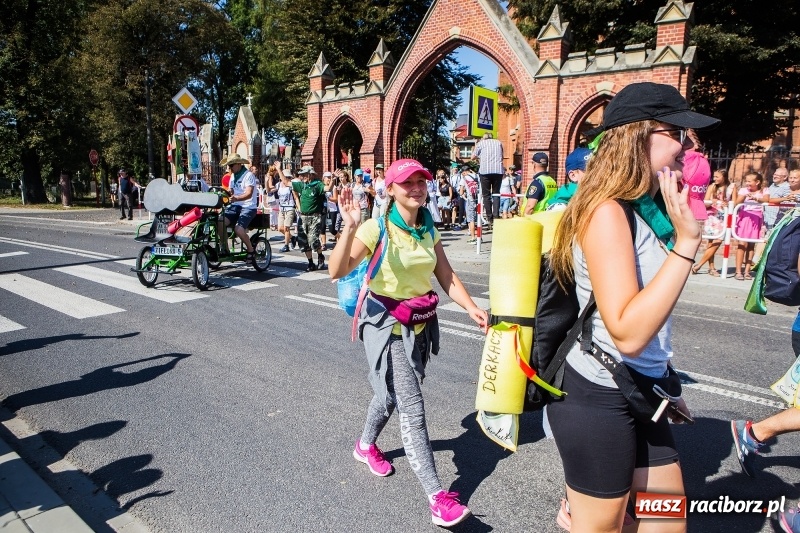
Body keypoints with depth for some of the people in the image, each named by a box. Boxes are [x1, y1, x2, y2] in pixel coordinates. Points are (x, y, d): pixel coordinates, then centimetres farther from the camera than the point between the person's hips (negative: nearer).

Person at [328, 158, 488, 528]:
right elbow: (337, 271, -25)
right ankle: (437, 497, -3)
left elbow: (447, 277, 0)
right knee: (412, 406, -9)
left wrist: (471, 308, -14)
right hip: (386, 322, -6)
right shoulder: (377, 227, -16)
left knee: (393, 392, 21)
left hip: (420, 322, 7)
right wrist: (350, 228, -38)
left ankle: (366, 444, 49)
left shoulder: (428, 230, 3)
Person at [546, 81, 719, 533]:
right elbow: (627, 333, -29)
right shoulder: (606, 210, -22)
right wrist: (686, 242, -26)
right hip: (597, 399, -8)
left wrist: (664, 386, 19)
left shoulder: (648, 209, 6)